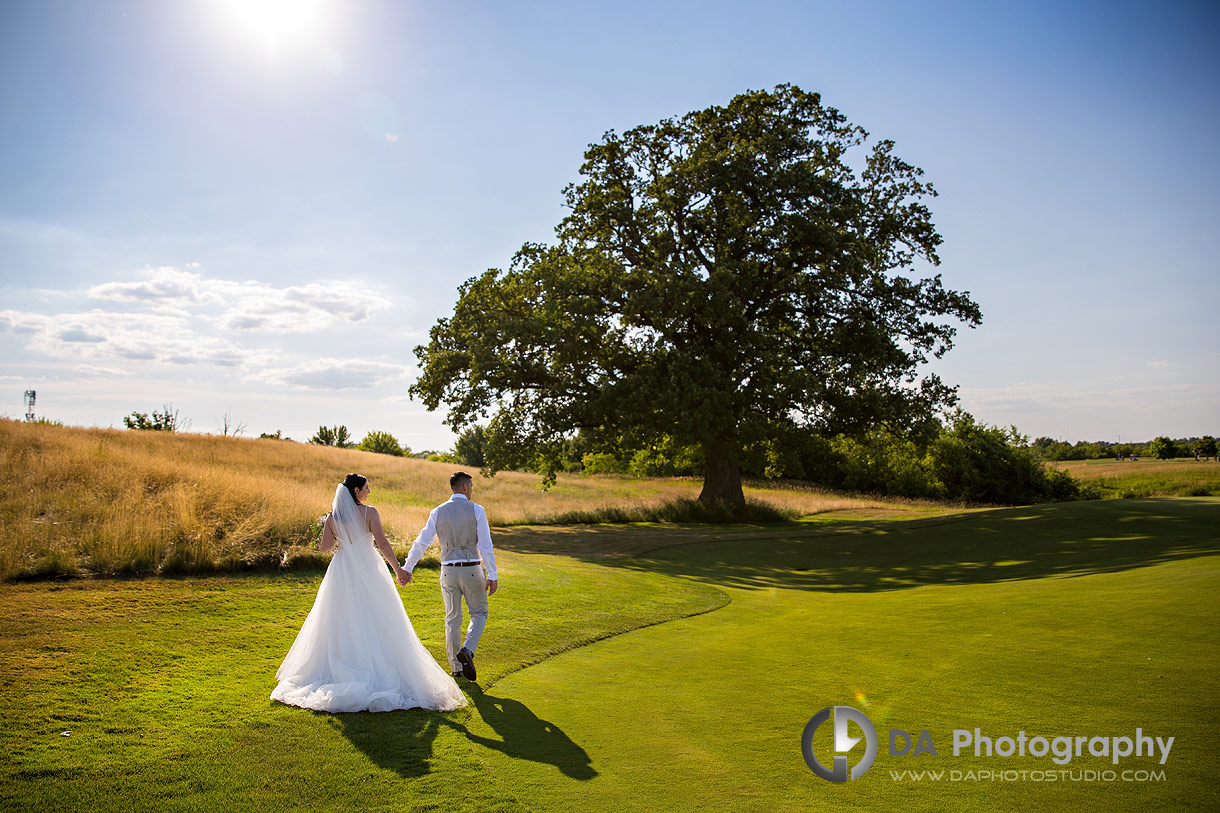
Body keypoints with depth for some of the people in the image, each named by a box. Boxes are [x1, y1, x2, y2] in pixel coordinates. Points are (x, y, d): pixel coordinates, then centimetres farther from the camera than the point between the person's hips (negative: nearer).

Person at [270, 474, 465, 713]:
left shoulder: (332, 517, 2)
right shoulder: (369, 512, -10)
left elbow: (325, 547, 5)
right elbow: (382, 543, -15)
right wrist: (398, 569, -9)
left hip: (341, 572, 4)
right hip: (367, 571, -4)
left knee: (342, 624, 13)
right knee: (374, 624, 4)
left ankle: (337, 673, 18)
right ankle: (379, 672, 4)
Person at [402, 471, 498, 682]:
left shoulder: (438, 512, 2)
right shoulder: (476, 510, -7)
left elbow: (421, 542, 2)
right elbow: (485, 546, -10)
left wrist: (407, 568, 10)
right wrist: (492, 576, -6)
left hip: (448, 571, 3)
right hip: (472, 571, -3)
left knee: (452, 619, 13)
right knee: (479, 614, 15)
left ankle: (456, 668, 17)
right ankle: (467, 651, -9)